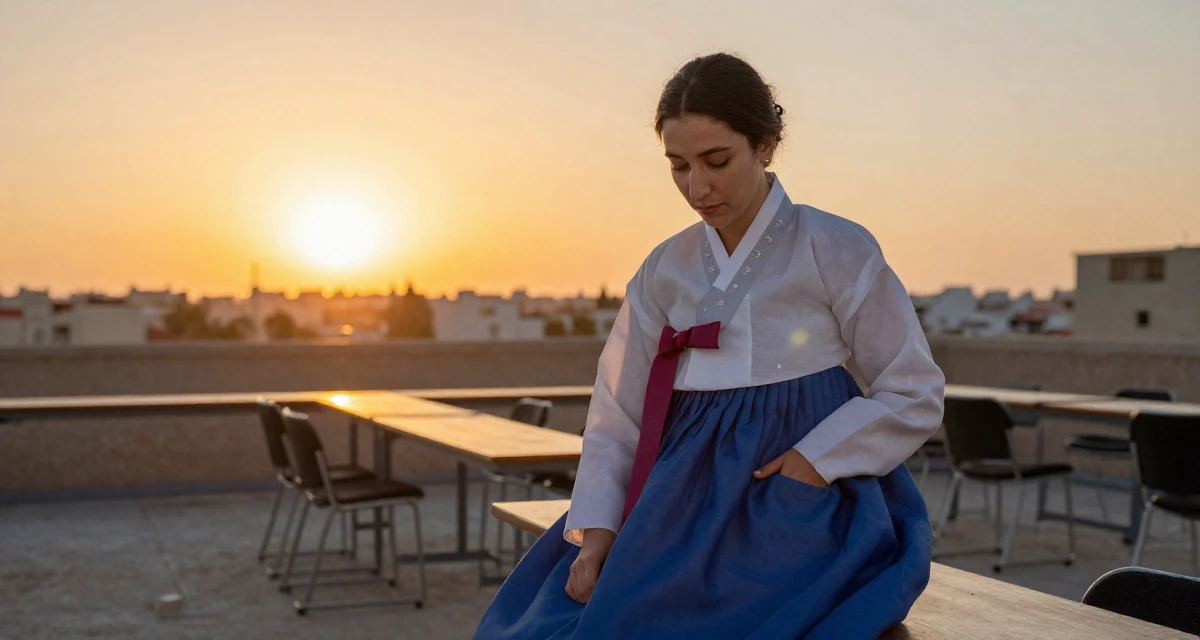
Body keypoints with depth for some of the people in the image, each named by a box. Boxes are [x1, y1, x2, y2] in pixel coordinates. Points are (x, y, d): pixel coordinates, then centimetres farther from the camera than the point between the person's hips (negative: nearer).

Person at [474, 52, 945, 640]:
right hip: (690, 499, 4)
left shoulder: (836, 250, -2)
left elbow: (916, 395, 1)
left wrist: (816, 460, -13)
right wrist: (596, 531, -5)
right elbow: (618, 415, 8)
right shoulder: (665, 271, 10)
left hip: (800, 505, -4)